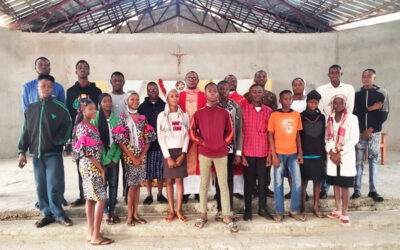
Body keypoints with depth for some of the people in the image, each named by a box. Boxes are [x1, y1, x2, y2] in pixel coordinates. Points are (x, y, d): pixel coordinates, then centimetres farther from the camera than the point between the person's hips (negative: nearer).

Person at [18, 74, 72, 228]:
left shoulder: (59, 107, -1)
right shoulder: (30, 109, 10)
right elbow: (25, 131, 12)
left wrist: (57, 141, -13)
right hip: (36, 154, 4)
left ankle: (57, 213, 14)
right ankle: (48, 214, 21)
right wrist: (22, 151, 7)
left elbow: (66, 127, 0)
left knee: (54, 185, -3)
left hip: (53, 153, -4)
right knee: (40, 186, 9)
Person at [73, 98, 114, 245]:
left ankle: (91, 233, 19)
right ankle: (96, 236, -1)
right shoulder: (83, 128, -15)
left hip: (92, 167, 9)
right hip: (91, 167, -9)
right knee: (101, 198, -7)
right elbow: (86, 153, -18)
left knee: (90, 199, 11)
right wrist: (101, 169, -13)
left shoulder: (90, 126, 13)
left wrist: (100, 167, 10)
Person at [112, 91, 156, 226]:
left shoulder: (143, 118, 8)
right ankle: (129, 215, 11)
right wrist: (133, 158, -12)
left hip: (141, 155, 4)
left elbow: (148, 139, 6)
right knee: (132, 184, -1)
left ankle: (135, 213, 18)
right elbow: (120, 140, -9)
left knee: (138, 184, 8)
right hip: (129, 155, -4)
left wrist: (141, 157, -5)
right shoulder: (122, 117, -3)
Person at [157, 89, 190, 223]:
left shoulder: (184, 116, 6)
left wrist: (183, 154, -7)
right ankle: (171, 211, 13)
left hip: (181, 151, 1)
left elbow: (187, 136, 4)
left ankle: (179, 210, 9)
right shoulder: (162, 116, 0)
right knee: (169, 181, 3)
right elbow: (160, 137, -3)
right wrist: (168, 157, -9)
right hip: (168, 151, -1)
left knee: (179, 180, 1)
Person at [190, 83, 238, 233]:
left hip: (221, 153, 0)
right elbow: (192, 130, 5)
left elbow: (230, 131, 10)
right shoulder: (198, 113, 3)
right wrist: (201, 141, -4)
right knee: (204, 184, 7)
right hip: (204, 153, 0)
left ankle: (227, 216, 10)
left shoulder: (224, 113, 5)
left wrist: (224, 142, -1)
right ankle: (203, 215, 18)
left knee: (223, 184, 1)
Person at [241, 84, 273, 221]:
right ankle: (247, 209, 20)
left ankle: (262, 208, 25)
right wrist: (241, 154, -7)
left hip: (263, 153, 2)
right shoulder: (243, 110, -1)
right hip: (248, 153, -2)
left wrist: (270, 153, 1)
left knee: (263, 181, 9)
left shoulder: (268, 111, 6)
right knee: (249, 182, 7)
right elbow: (240, 133, -2)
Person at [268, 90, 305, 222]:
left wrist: (300, 152, 5)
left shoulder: (296, 115, 6)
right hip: (279, 153, -3)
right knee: (278, 183, 4)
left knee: (297, 182, 3)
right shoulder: (274, 115, -4)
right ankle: (279, 211, 16)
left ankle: (295, 210, 19)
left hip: (293, 153, 3)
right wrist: (274, 155, -10)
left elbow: (297, 134, 11)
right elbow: (270, 135, -5)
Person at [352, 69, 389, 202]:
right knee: (358, 161, 1)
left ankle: (373, 190, 11)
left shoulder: (381, 93, 4)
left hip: (374, 132, -1)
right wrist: (369, 108, -10)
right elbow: (353, 112, 2)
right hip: (359, 132, 1)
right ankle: (357, 189, 8)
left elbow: (384, 114, -1)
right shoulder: (357, 94, 8)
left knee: (374, 161, 3)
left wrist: (371, 129, -7)